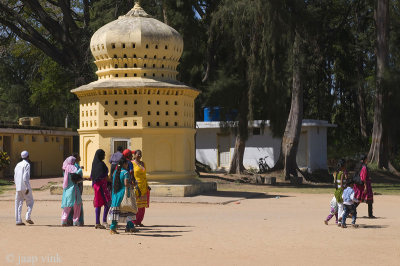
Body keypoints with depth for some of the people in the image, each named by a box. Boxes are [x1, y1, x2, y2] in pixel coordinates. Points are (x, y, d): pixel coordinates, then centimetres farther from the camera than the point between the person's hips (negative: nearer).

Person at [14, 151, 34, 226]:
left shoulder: (18, 165, 15)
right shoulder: (27, 164, -7)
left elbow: (15, 177, 17)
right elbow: (25, 177, -18)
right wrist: (27, 188, -20)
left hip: (18, 187, 6)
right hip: (25, 187, -6)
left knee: (18, 203, 6)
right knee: (30, 202, 5)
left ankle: (18, 220, 2)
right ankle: (28, 217, -11)